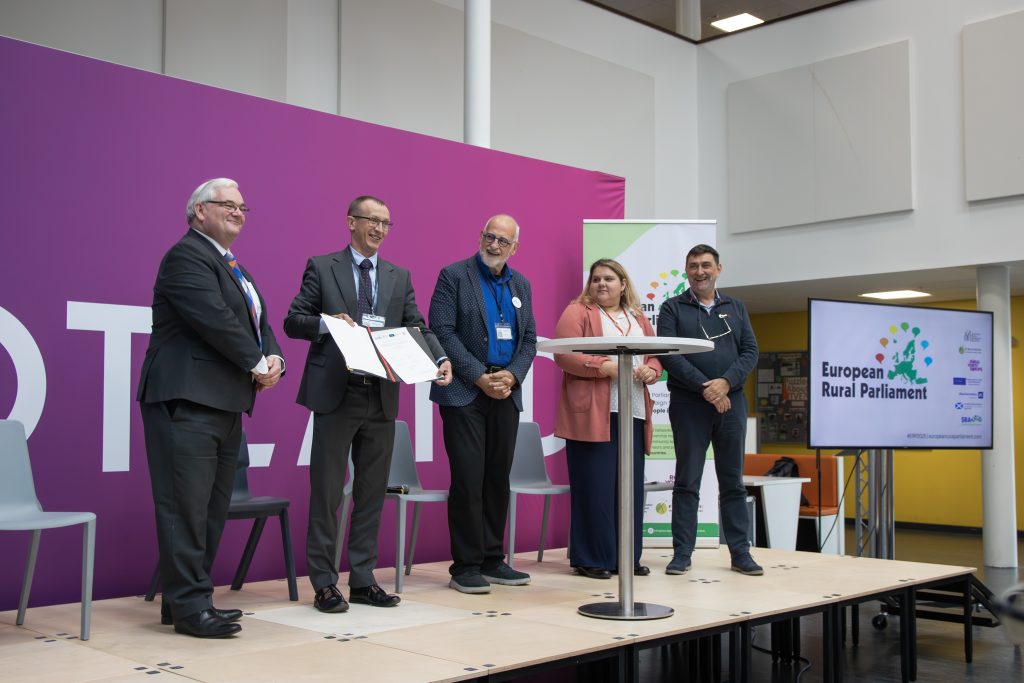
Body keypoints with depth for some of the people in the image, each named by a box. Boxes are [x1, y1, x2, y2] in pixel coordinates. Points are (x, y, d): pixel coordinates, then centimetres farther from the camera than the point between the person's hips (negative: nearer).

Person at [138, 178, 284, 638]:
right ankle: (189, 605, -2)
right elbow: (215, 320, -19)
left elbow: (257, 322, 18)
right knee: (187, 507, -7)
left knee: (212, 509, 12)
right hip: (187, 401, -10)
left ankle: (188, 598, 20)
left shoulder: (232, 267, 23)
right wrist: (258, 364, -12)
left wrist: (274, 358, -3)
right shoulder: (186, 257, -8)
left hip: (226, 404, 10)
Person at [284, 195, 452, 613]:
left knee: (372, 492, 9)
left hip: (382, 397, 4)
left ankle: (363, 579, 19)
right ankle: (324, 582, 10)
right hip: (336, 394, -4)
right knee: (327, 490, 0)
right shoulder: (322, 268, 3)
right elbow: (293, 321, 1)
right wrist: (328, 323, -19)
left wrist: (440, 359, -9)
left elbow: (417, 327, 9)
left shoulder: (399, 277, 14)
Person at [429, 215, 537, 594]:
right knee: (468, 479, -6)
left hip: (506, 393, 5)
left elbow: (529, 339, 13)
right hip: (464, 392, -5)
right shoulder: (454, 275, -3)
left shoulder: (520, 285, 14)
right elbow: (442, 331, -10)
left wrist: (512, 375, -6)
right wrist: (480, 377, -14)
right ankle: (466, 566, 3)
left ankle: (492, 561, 18)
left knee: (498, 478, 8)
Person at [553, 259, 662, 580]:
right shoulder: (577, 313, 2)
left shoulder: (639, 318, 21)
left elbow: (655, 355, 19)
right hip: (592, 413, -6)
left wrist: (651, 370, -4)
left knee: (630, 486, 6)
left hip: (634, 413, 6)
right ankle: (591, 559, 4)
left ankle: (627, 556, 15)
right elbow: (564, 355, -10)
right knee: (595, 487, -4)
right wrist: (607, 367, -18)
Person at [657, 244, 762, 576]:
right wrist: (705, 387, -16)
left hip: (731, 402, 3)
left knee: (733, 481, 7)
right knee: (687, 481, 0)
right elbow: (668, 354, -9)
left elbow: (750, 351, 5)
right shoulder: (673, 308, 3)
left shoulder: (735, 308, 14)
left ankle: (740, 552, 13)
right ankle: (682, 553, 6)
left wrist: (726, 382, -12)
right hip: (688, 404, -3)